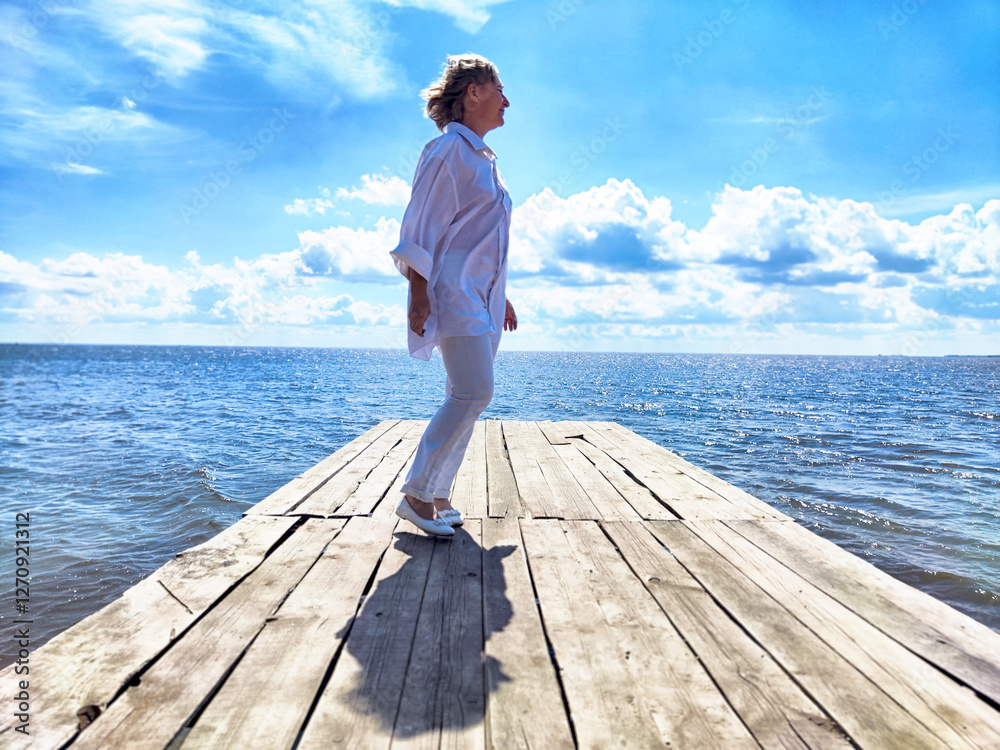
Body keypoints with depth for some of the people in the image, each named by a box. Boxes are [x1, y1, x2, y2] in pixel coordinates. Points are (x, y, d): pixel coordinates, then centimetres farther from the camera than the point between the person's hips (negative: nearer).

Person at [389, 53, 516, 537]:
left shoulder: (484, 159, 22)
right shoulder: (447, 150, -5)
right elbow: (418, 227, -11)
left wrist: (501, 295, 24)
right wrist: (418, 292, -18)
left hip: (482, 293, 9)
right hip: (453, 286, -9)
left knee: (468, 397, 5)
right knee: (473, 392, -17)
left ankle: (438, 497, 13)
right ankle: (415, 495, -7)